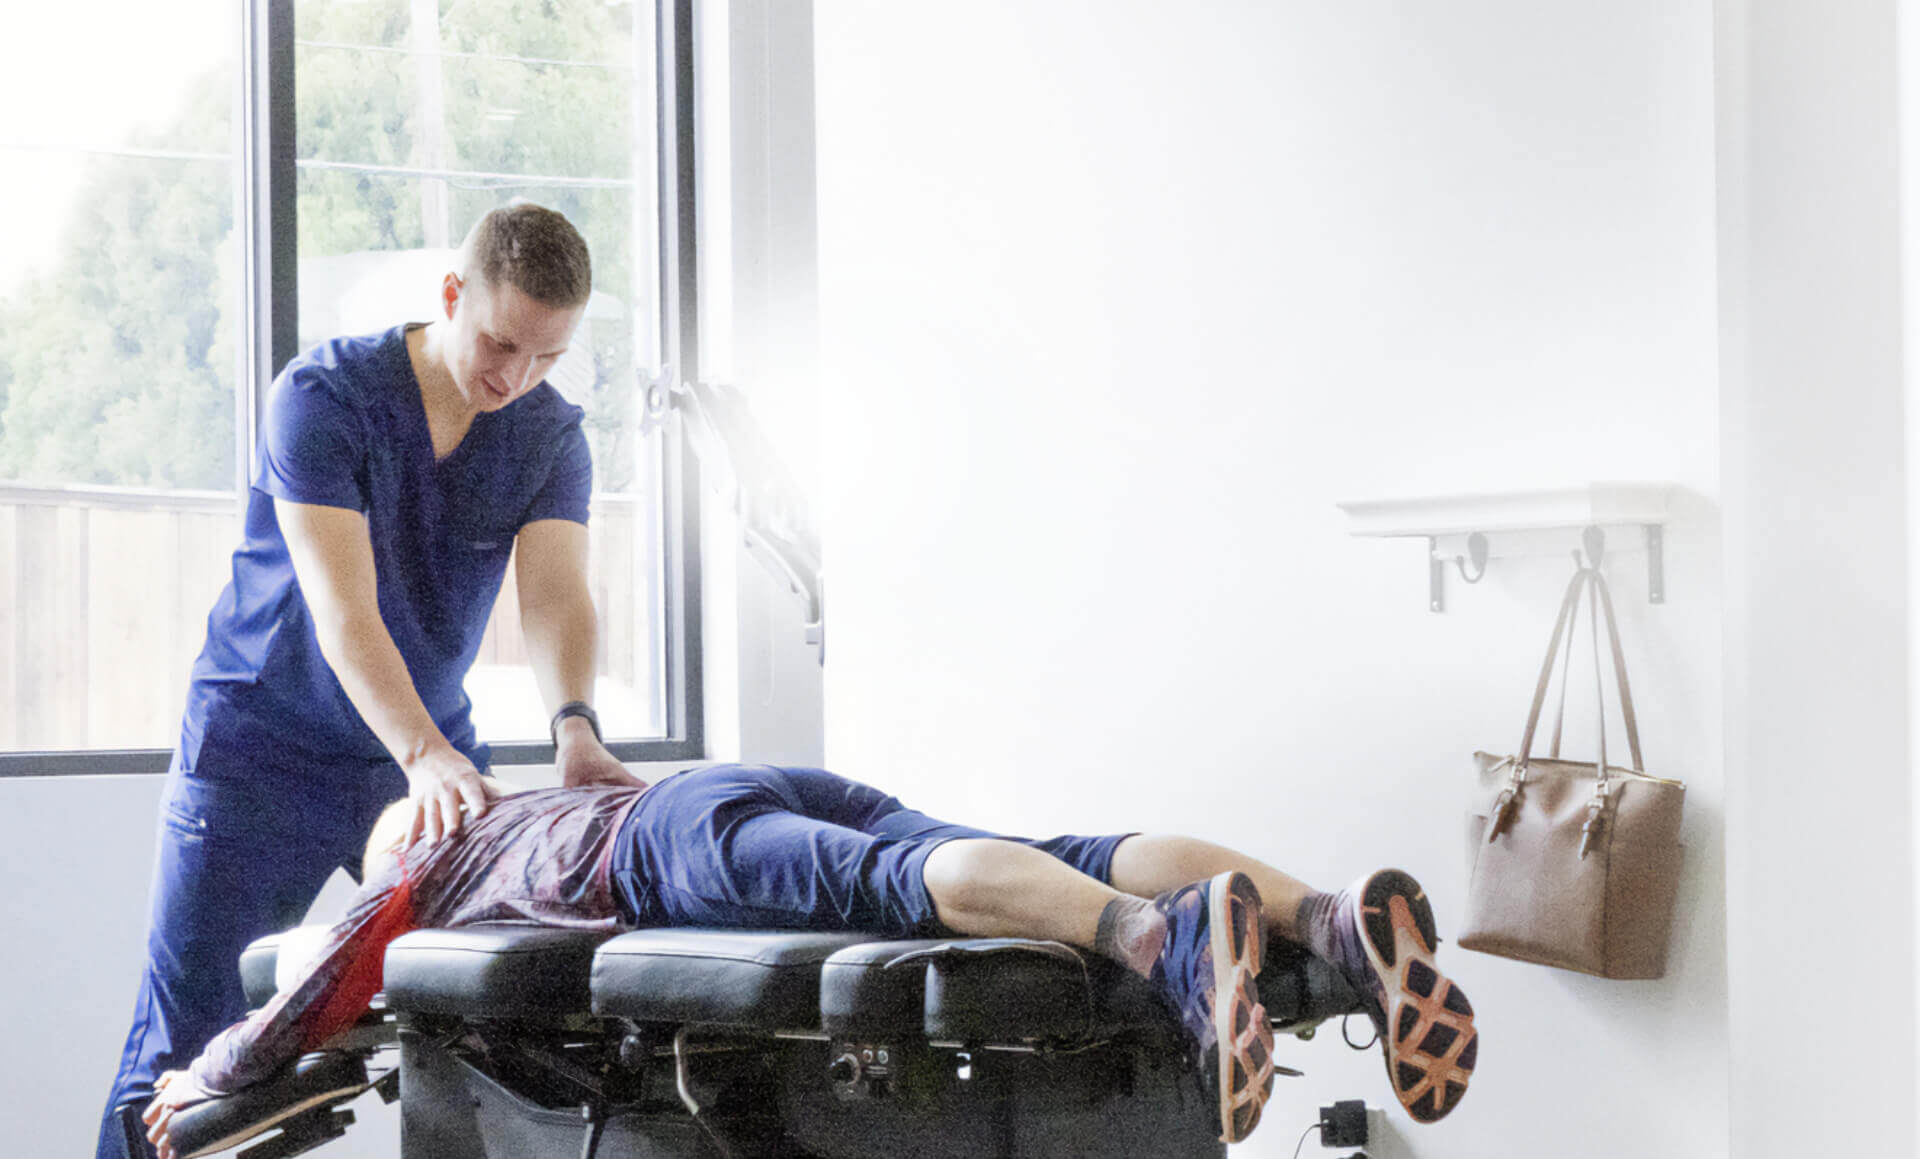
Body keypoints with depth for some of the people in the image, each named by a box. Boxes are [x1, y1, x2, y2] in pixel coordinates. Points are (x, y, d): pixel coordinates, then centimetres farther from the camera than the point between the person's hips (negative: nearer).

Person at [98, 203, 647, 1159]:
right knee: (183, 1043, -5)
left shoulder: (551, 435, -4)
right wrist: (424, 756, -42)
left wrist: (574, 726, -39)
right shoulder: (324, 395, -17)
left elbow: (556, 592, -19)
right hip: (264, 748, -4)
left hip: (434, 749, 4)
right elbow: (343, 610, -27)